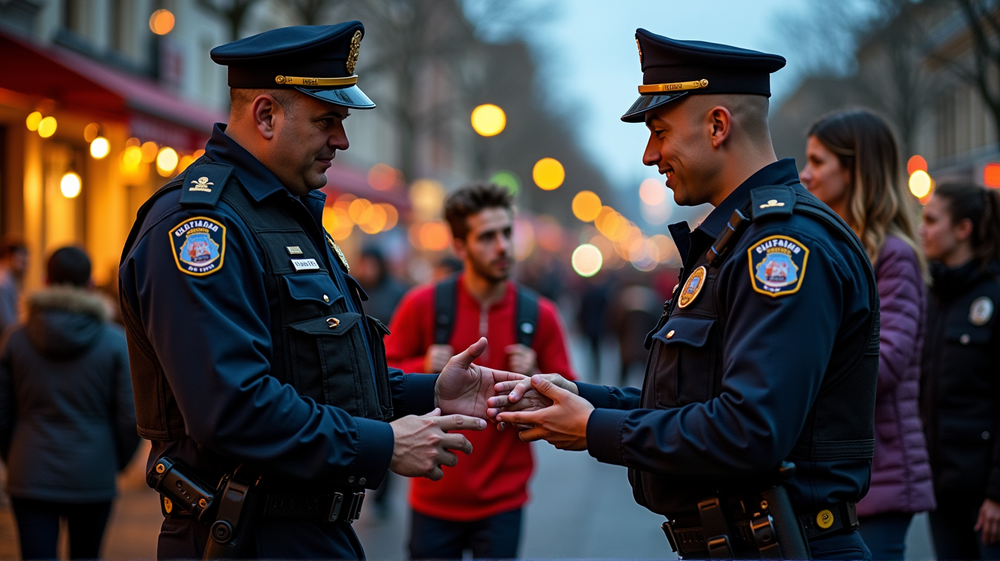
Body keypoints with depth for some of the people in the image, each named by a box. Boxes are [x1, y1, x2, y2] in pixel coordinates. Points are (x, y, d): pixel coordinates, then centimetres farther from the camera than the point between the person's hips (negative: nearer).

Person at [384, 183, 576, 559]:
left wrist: (534, 380, -14)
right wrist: (423, 370, -14)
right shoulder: (423, 305, -5)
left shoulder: (539, 314, -2)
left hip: (503, 503, 0)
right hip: (434, 498, 0)